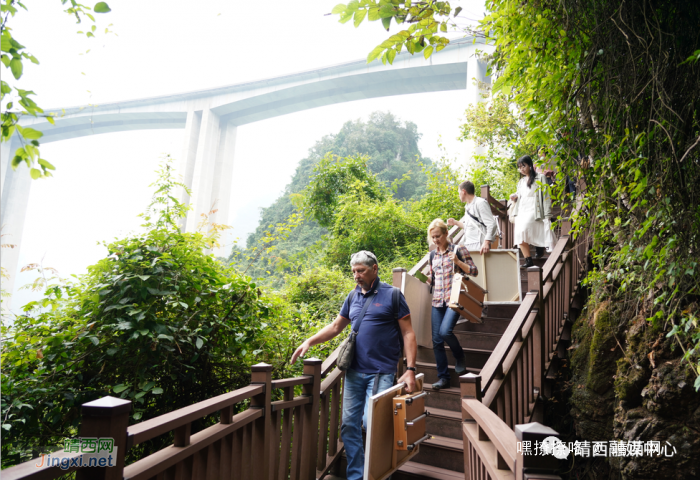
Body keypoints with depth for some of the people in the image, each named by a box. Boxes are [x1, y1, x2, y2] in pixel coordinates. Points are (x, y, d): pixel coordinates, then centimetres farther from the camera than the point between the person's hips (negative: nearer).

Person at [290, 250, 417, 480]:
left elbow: (408, 334, -5)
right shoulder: (353, 297, 10)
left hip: (381, 373, -5)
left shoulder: (392, 295, -5)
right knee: (349, 425, 8)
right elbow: (335, 326, 15)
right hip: (354, 372, 5)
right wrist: (309, 342, 3)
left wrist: (410, 370, -12)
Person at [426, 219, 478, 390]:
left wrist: (457, 261, -16)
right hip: (437, 301, 6)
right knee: (437, 340, 2)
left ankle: (460, 358, 7)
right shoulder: (433, 255, 15)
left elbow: (474, 271, -3)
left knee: (445, 331, -24)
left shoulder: (458, 249, 0)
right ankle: (443, 377, 14)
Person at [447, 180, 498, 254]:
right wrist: (455, 222, 32)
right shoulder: (468, 207, 22)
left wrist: (486, 242, -26)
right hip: (467, 246, 8)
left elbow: (491, 224, -14)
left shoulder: (480, 203, -6)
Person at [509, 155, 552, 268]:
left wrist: (547, 216, -10)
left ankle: (539, 246, -1)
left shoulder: (540, 178, 3)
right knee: (519, 235, -9)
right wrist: (515, 197, 3)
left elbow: (546, 196, -2)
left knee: (522, 231, -26)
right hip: (520, 211, 6)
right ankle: (528, 260, -3)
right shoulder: (521, 182, 22)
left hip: (533, 210, -6)